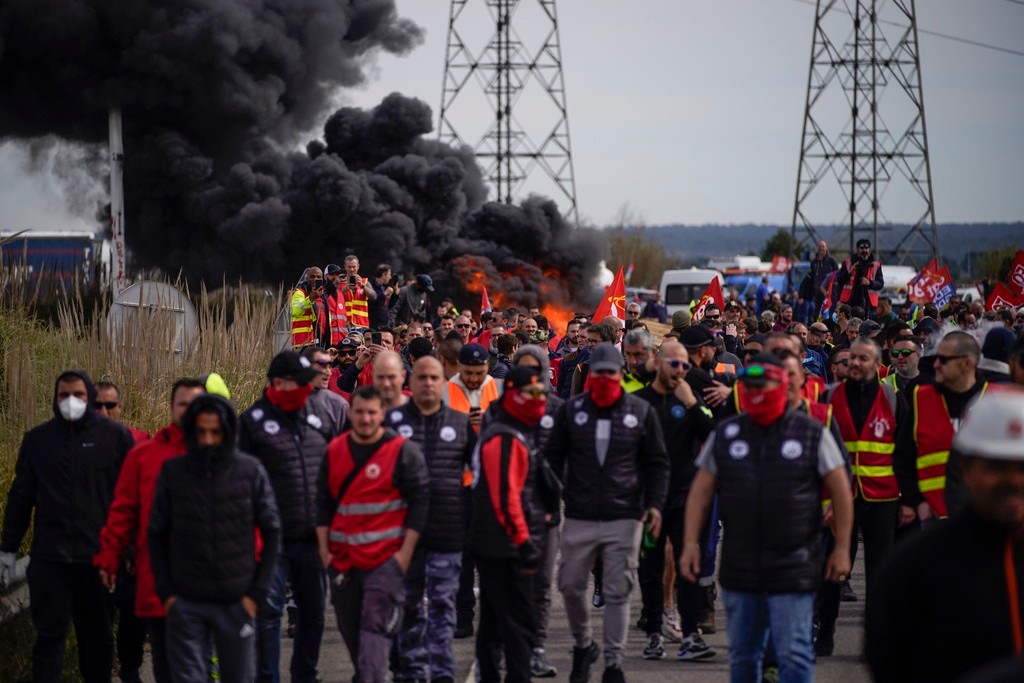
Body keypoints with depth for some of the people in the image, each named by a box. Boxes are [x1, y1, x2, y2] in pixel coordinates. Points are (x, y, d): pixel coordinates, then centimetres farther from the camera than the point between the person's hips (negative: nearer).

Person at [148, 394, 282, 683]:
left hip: (237, 602, 0)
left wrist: (257, 592, -2)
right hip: (186, 604, 0)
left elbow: (271, 533, 3)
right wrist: (165, 592, 0)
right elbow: (156, 534, 7)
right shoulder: (172, 472, 0)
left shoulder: (250, 471, -2)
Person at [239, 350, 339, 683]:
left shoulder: (320, 414, 9)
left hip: (314, 534, 4)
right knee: (269, 611, -4)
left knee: (313, 609, 12)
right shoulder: (253, 421, -4)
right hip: (274, 538, -4)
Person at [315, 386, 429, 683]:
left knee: (376, 627, -14)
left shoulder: (402, 451, -4)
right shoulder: (335, 451, 9)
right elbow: (324, 502, 15)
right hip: (342, 557, 5)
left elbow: (420, 502, -4)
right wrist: (324, 547, 9)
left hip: (386, 558, -5)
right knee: (350, 627, 12)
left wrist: (406, 550, -9)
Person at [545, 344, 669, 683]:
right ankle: (583, 645, 30)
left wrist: (655, 504, -2)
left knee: (618, 592, 0)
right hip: (579, 517, 2)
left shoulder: (641, 411, 3)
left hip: (624, 518, -2)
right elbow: (553, 458, 11)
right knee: (571, 585, 6)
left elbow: (656, 463, 8)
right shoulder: (571, 410, 5)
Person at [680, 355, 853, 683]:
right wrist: (691, 543, 2)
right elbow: (701, 490, 9)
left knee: (794, 655, -7)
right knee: (742, 656, 13)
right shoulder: (725, 434, 7)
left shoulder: (812, 433, -1)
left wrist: (842, 548, -1)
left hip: (793, 567, -3)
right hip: (739, 568, 4)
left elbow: (840, 491, 2)